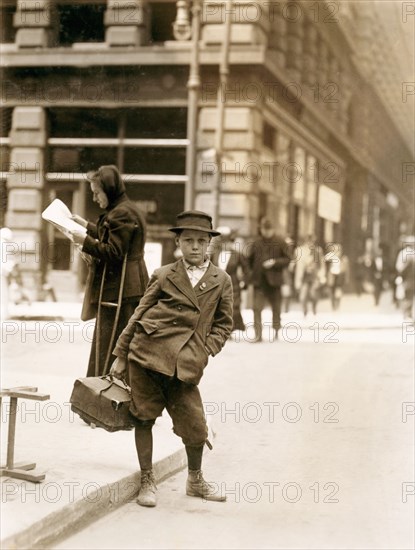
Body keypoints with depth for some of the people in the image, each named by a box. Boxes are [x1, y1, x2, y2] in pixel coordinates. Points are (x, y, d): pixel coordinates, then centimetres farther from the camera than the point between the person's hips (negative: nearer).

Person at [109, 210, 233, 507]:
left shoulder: (222, 280, 9)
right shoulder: (164, 275, 7)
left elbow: (224, 324, 14)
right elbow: (139, 315, 10)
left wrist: (205, 350, -1)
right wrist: (121, 355, 8)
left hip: (184, 364, 0)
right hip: (147, 353, 0)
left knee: (195, 424, -1)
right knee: (144, 417, 4)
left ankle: (195, 480, 24)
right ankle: (147, 481, 20)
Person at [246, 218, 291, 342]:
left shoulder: (281, 243, -1)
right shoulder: (256, 243, 6)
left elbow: (287, 259, -2)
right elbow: (250, 260, 16)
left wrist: (275, 262, -16)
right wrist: (255, 271, 6)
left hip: (274, 280, -1)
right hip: (259, 281, 1)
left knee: (276, 307, 10)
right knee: (257, 307, -10)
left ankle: (276, 332, 26)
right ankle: (258, 334, -10)